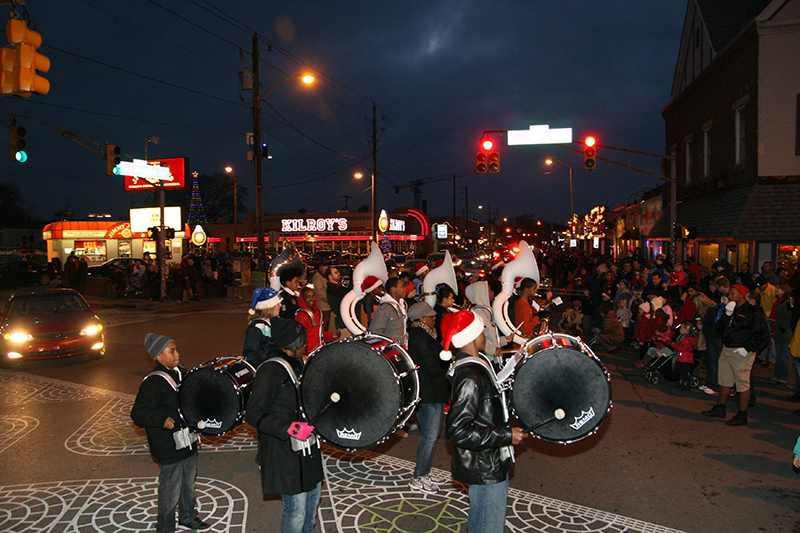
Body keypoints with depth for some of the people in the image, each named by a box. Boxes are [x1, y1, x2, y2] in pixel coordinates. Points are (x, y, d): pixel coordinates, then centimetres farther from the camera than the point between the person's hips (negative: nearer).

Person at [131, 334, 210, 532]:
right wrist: (161, 419, -37)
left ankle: (187, 516, 44)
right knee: (171, 490, 6)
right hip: (169, 448, -8)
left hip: (188, 441, 8)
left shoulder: (181, 373, 5)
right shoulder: (152, 383, -20)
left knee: (188, 484, 23)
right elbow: (138, 414, -24)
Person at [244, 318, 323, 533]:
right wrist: (290, 428, -26)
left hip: (307, 446, 9)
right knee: (296, 510, 0)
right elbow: (253, 415, -23)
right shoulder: (271, 371, -21)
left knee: (313, 496, 21)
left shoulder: (300, 363, 6)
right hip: (285, 453, -9)